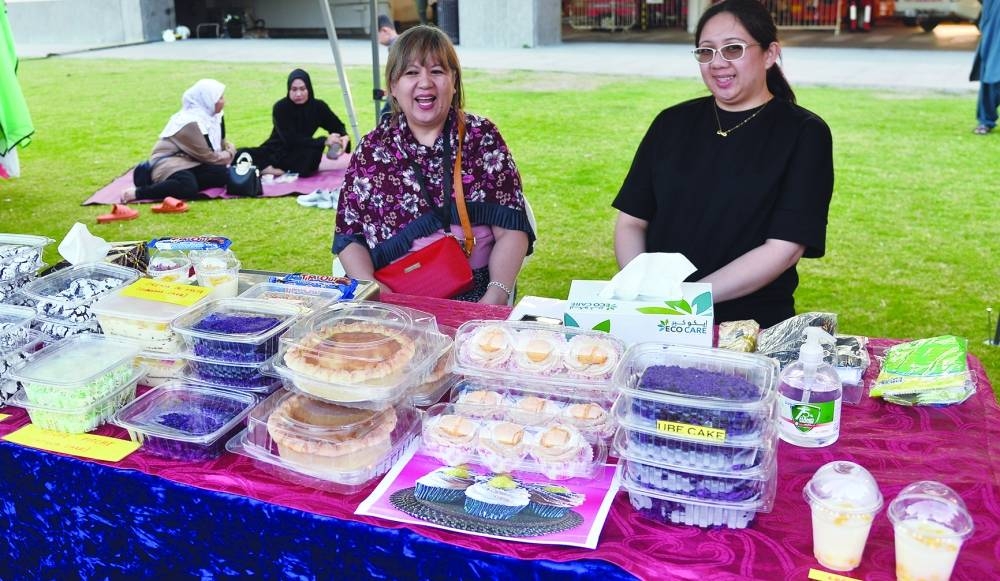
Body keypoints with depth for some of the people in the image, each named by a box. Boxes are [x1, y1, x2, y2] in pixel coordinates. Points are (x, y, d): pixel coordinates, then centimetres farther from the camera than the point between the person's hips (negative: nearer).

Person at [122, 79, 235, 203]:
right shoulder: (190, 123, -21)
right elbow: (207, 157, -16)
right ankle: (137, 192, -23)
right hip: (169, 162, -8)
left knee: (221, 174, -18)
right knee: (188, 187, -37)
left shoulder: (208, 115, 5)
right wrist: (230, 155, -3)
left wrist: (230, 148, 0)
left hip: (189, 161, 8)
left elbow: (220, 143, 19)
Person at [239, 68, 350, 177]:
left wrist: (345, 137, -24)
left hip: (298, 155, 2)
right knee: (240, 155, -26)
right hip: (275, 151, -2)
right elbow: (291, 139, -26)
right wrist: (324, 141, -35)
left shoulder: (318, 106, -7)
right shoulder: (280, 107, -16)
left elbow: (338, 126, 2)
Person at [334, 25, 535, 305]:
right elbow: (348, 237, 8)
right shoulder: (372, 148, 9)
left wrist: (495, 297, -16)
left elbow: (511, 230, -1)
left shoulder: (482, 137, 5)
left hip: (473, 296, 0)